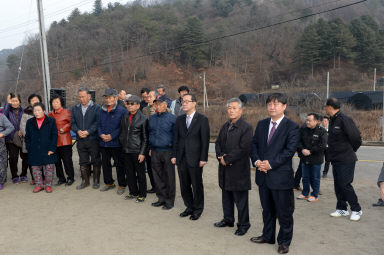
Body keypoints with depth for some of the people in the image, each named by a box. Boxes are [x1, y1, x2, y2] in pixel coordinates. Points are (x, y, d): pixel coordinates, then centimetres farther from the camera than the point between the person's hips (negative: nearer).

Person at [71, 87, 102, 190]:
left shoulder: (96, 107, -4)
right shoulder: (75, 109, 11)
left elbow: (98, 123, -11)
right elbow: (72, 123, 8)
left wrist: (88, 132, -19)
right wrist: (78, 131, -11)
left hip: (93, 139, -4)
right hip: (80, 140, 4)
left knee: (96, 161, 5)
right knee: (83, 162, 11)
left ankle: (96, 181, 19)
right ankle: (85, 181, 23)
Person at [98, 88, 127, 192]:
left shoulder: (122, 110, -8)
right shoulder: (102, 111, 11)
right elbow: (99, 125, 14)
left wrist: (112, 136, -17)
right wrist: (101, 134, -5)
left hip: (116, 143, -6)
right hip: (103, 143, 6)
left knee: (119, 164, 3)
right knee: (105, 163, 15)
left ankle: (122, 185, 17)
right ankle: (109, 183, 32)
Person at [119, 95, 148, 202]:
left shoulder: (143, 119, -9)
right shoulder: (125, 117, 9)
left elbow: (145, 138, -9)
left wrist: (142, 153, -12)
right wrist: (122, 144, 12)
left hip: (137, 152, -6)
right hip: (126, 151, 6)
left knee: (140, 174, 6)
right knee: (129, 173, 15)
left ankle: (142, 194, 21)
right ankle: (133, 192, 30)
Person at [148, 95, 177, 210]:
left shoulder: (172, 118, -7)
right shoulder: (152, 118, 11)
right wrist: (150, 148, 14)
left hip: (167, 151, -5)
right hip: (154, 152, 6)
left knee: (169, 177, 3)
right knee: (157, 176, 11)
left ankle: (170, 201, 14)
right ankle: (161, 198, 25)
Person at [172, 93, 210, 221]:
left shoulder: (202, 119, -6)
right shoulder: (179, 119, 9)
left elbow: (205, 140, -8)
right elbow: (176, 138, 11)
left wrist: (203, 158, -12)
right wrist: (174, 155, 7)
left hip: (195, 159, -5)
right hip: (181, 158, 5)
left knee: (197, 185, 7)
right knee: (184, 185, 13)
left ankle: (198, 209, 25)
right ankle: (189, 207, 31)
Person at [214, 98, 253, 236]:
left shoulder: (246, 127, -12)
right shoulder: (225, 126, 12)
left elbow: (243, 148, -19)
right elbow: (218, 143, 14)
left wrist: (227, 159, -15)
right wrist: (220, 156, -5)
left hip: (239, 169, -7)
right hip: (225, 169, 7)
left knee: (240, 199, 3)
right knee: (226, 197, 19)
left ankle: (243, 224, 18)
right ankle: (228, 219, 35)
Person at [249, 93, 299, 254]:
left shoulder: (291, 127, -7)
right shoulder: (261, 124, 10)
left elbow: (289, 150, -15)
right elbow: (254, 144, 9)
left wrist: (270, 163, -19)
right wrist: (257, 161, -9)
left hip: (281, 176, -5)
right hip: (263, 175, 5)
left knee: (284, 212, 8)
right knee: (267, 209, 20)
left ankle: (284, 241, 25)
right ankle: (268, 236, 37)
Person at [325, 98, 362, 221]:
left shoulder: (344, 119, -18)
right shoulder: (333, 120, 10)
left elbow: (356, 137, -20)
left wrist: (351, 150, -5)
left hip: (346, 160, -9)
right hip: (336, 159, 9)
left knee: (345, 185, -3)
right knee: (338, 185, 13)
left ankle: (356, 210, 14)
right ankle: (342, 209, 25)